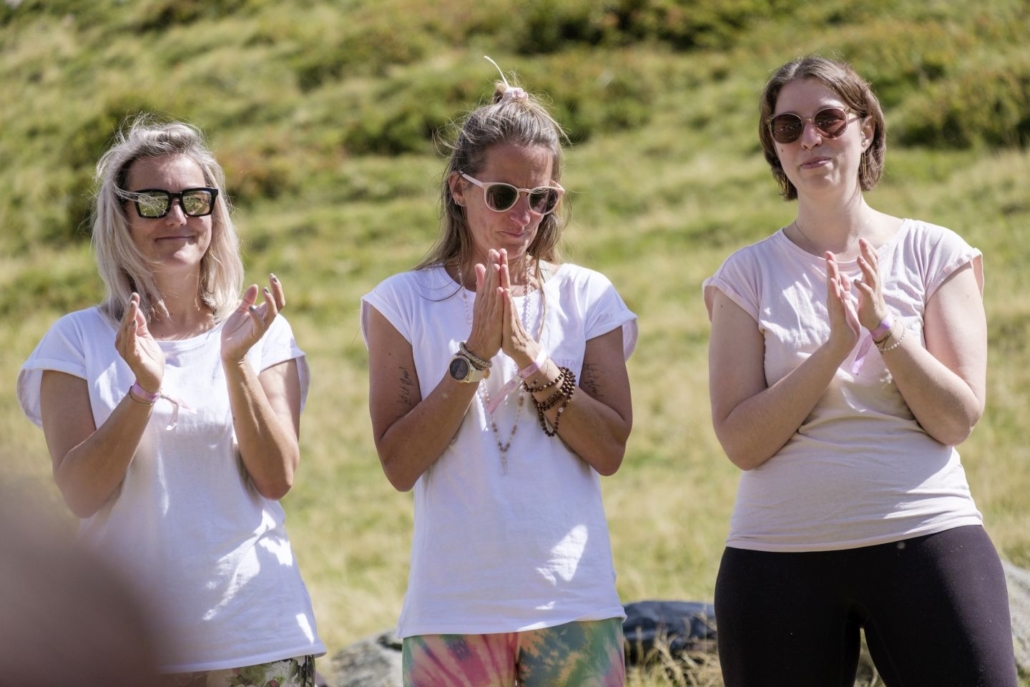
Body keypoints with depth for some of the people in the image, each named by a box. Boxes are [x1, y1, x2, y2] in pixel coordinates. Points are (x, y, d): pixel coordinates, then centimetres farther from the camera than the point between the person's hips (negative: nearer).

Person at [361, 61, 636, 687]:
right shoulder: (404, 302, 1)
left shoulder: (586, 296, 6)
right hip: (454, 606, -1)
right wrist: (475, 354, -13)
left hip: (573, 599, 1)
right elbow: (400, 464, -6)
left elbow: (609, 451, -2)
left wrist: (529, 353, -11)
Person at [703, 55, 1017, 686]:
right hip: (779, 556, 1)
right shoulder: (748, 274, 6)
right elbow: (742, 442, -4)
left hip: (927, 539, -1)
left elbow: (958, 420, -2)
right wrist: (836, 345, -14)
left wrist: (882, 326, -14)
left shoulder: (933, 253, 5)